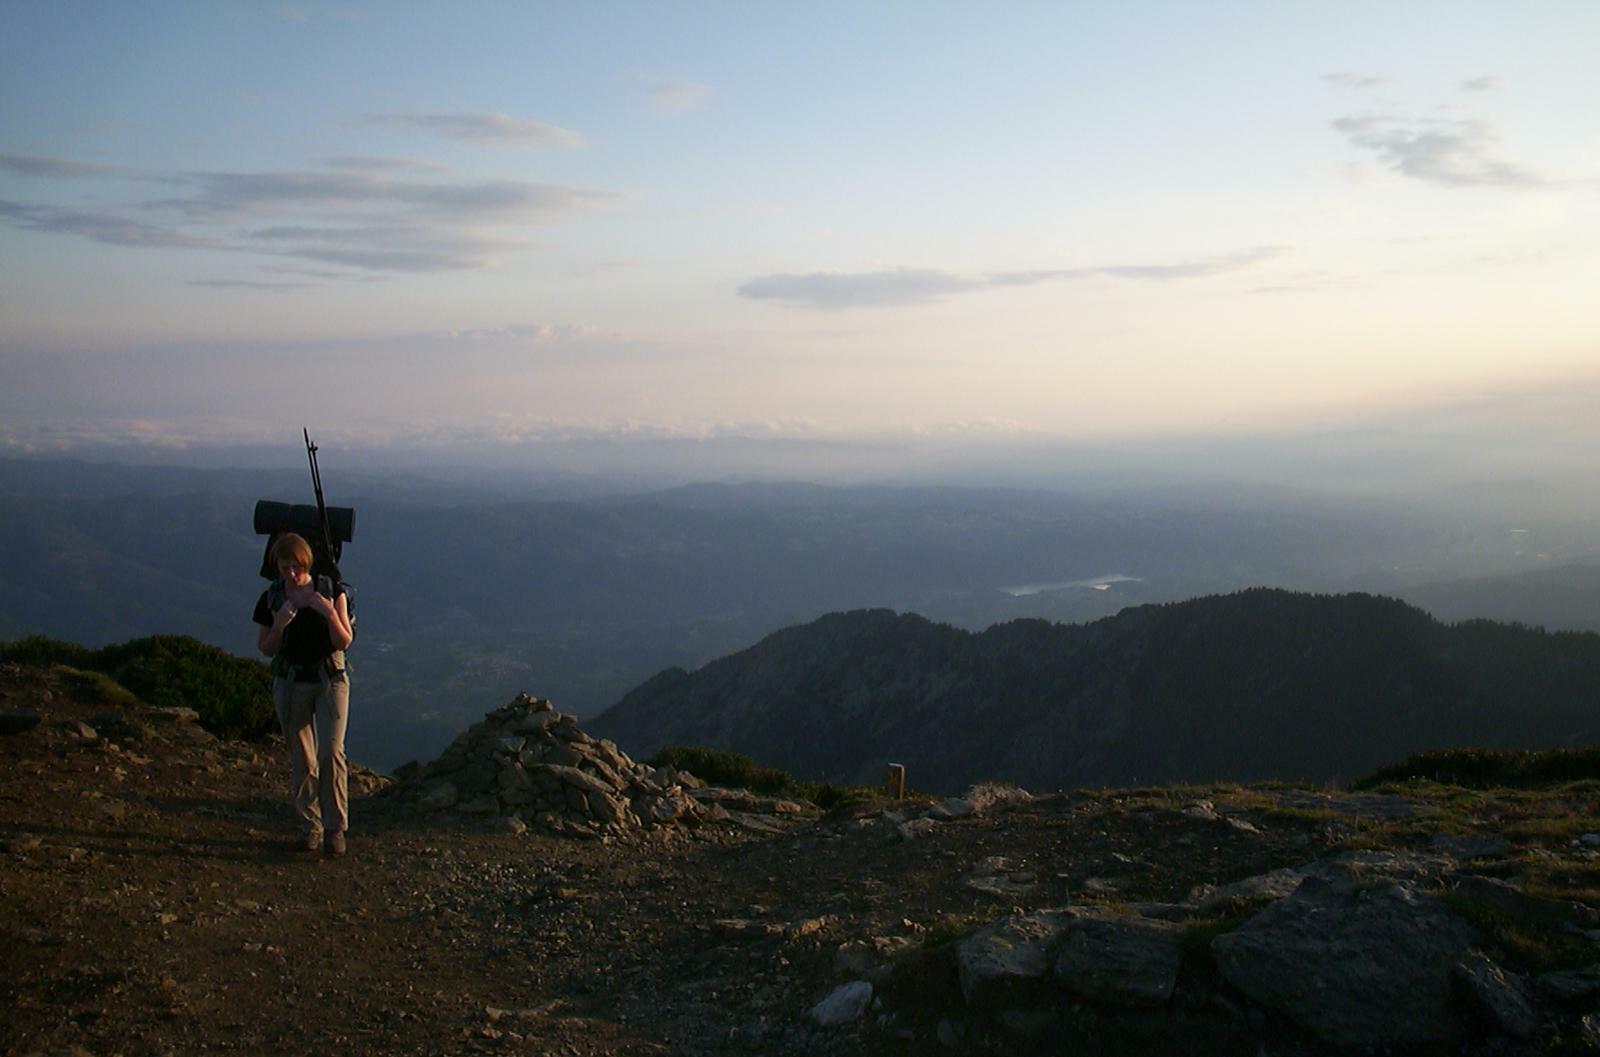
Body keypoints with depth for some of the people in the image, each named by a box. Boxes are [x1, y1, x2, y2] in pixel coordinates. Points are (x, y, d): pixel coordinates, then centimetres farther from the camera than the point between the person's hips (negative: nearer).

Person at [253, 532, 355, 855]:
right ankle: (312, 826, 19)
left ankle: (335, 828, -5)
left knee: (331, 752, -15)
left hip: (330, 679, -2)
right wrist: (279, 625, -16)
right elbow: (265, 649, 3)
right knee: (302, 762, 6)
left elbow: (345, 642, -5)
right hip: (290, 683, 2)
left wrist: (330, 613, -21)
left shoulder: (331, 591, -4)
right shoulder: (271, 599, 0)